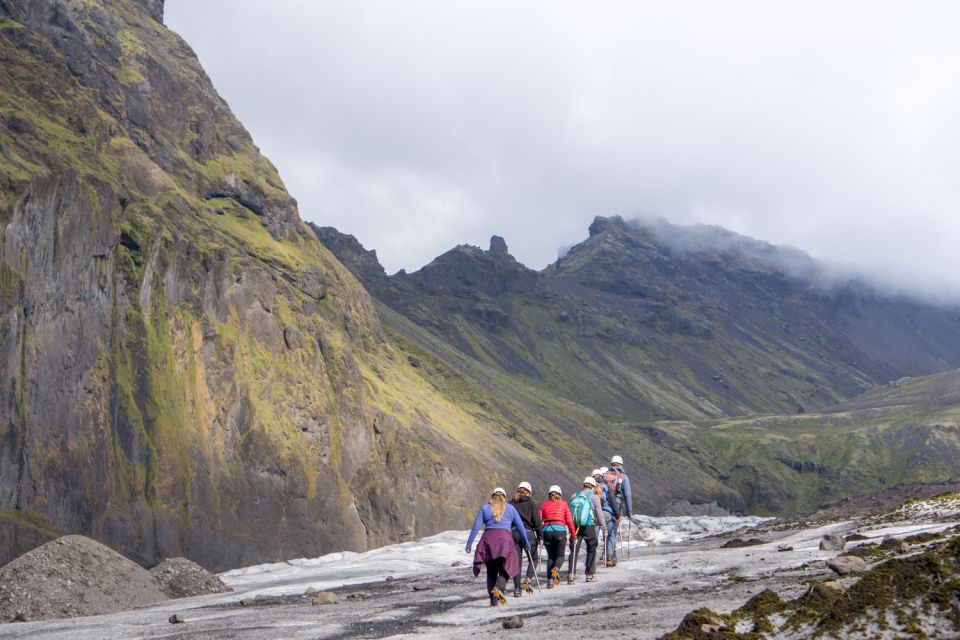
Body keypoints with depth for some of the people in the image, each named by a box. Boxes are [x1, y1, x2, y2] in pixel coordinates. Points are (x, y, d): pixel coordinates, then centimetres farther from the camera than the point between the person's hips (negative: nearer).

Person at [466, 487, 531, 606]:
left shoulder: (485, 508, 15)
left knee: (491, 571, 11)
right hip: (505, 539, -1)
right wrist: (526, 543, 21)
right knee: (505, 570, 3)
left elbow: (476, 526, 7)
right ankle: (498, 589, -25)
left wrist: (469, 544, 7)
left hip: (488, 539, 1)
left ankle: (493, 598, 3)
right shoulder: (510, 508, 15)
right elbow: (520, 526, 14)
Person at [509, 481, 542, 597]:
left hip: (513, 534, 2)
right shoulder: (531, 503, 0)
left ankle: (517, 588, 3)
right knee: (534, 559, 14)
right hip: (528, 532, -2)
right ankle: (527, 581, -4)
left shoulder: (511, 504, 8)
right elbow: (537, 521, -6)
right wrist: (539, 536, 1)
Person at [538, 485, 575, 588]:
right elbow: (569, 521, 7)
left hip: (547, 530, 2)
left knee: (550, 556, 13)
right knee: (560, 555, 9)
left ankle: (549, 579, 2)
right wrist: (573, 536, 12)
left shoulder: (544, 505, 15)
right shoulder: (563, 504, 12)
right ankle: (556, 569, -22)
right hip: (560, 530, -2)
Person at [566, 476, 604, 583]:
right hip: (589, 527, -2)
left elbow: (568, 512, 11)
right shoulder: (594, 497, 0)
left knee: (573, 551, 4)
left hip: (575, 527, 3)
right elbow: (599, 514, -2)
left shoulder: (574, 496, 10)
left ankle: (570, 574, -9)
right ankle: (590, 574, 16)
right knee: (591, 550, 14)